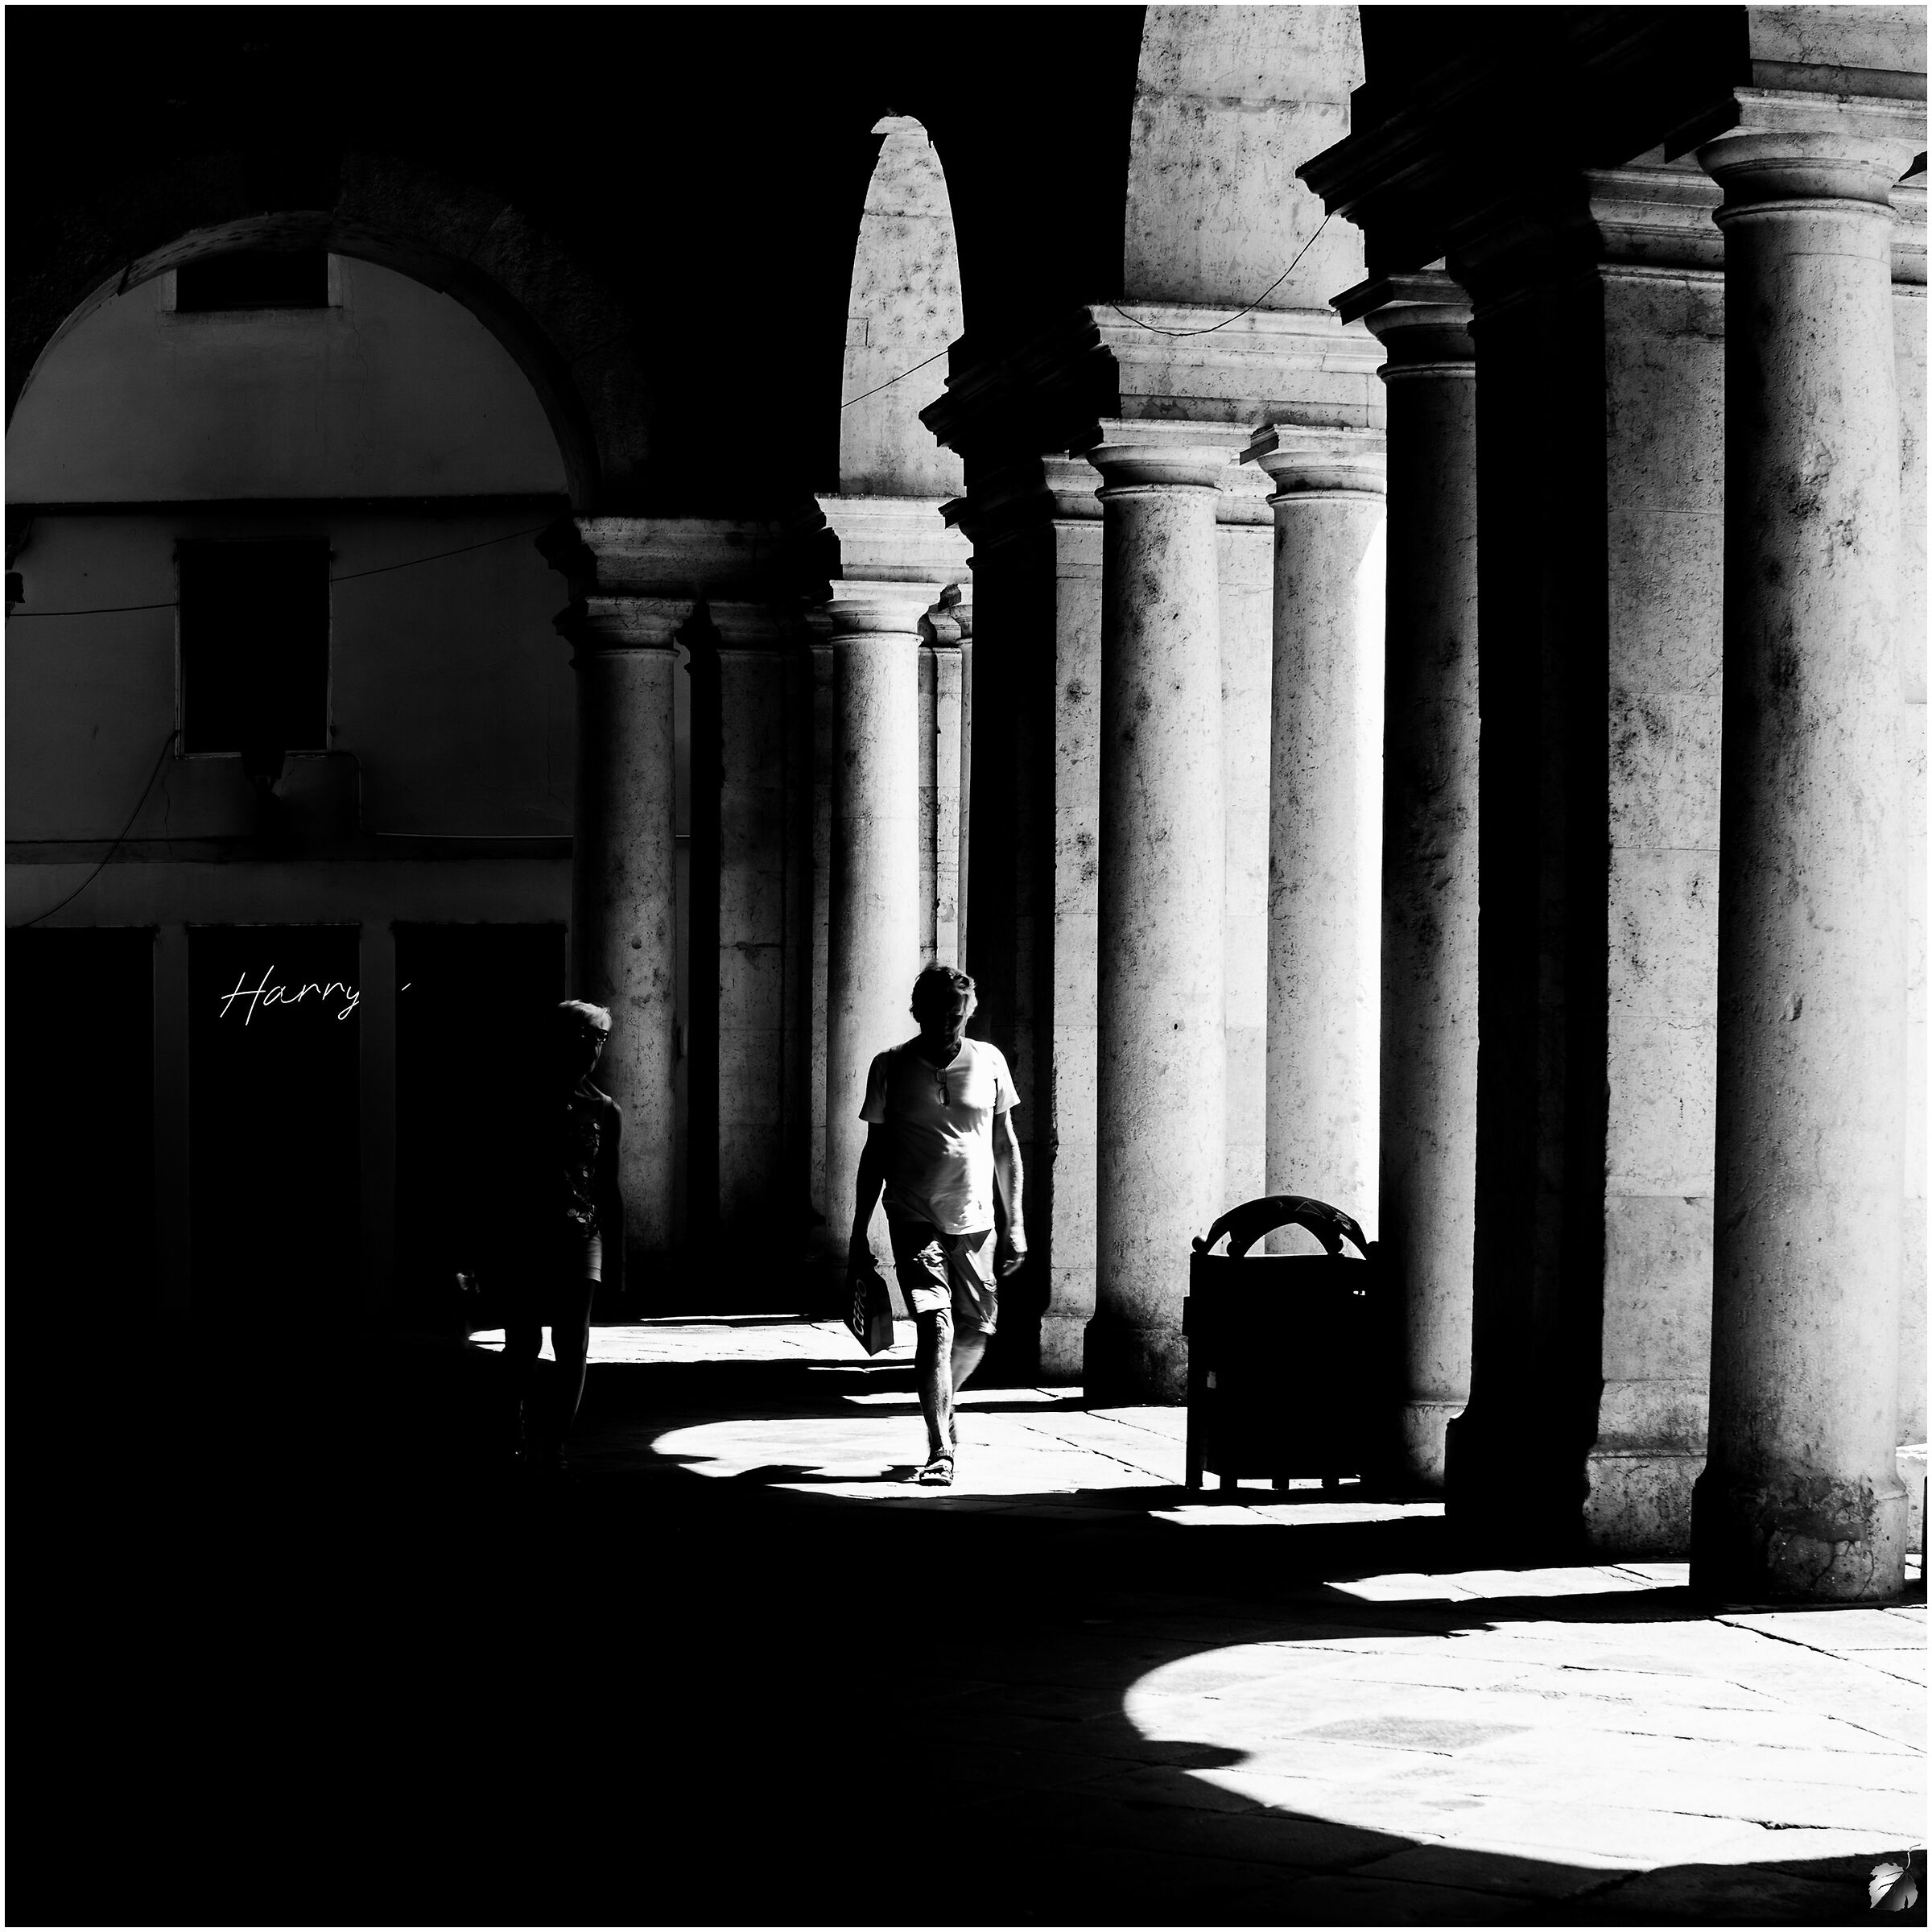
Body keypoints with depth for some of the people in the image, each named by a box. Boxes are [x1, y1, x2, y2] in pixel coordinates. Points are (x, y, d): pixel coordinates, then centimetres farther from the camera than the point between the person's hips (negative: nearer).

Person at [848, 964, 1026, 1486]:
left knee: (975, 1332, 7)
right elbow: (876, 1151, 6)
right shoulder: (892, 1067, 0)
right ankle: (940, 1451, -12)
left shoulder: (989, 1061, 4)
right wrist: (859, 1234, 5)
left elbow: (1006, 1146, 11)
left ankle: (942, 1406, 38)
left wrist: (1015, 1223, 7)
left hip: (975, 1221, 2)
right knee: (937, 1326, -16)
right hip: (915, 1221, -2)